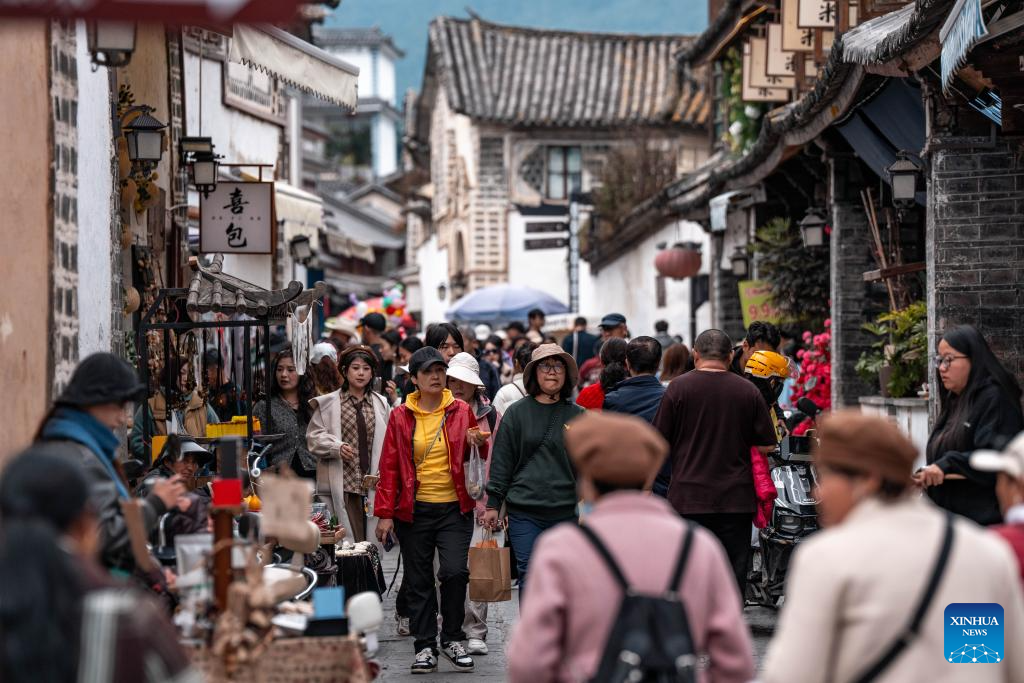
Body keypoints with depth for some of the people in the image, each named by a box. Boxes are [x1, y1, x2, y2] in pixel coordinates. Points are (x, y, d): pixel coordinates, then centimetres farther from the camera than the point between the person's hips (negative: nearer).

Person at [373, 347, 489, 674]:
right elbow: (389, 467, 4)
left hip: (454, 508, 0)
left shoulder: (461, 411, 5)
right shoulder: (400, 417, 3)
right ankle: (425, 647, 15)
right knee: (419, 581, 5)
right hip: (414, 510, 0)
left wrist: (479, 445, -8)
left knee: (455, 571, -13)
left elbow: (478, 458, 16)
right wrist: (385, 513, 0)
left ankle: (453, 639, 6)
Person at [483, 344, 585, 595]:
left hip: (565, 512, 1)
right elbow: (501, 461, 5)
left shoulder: (578, 415, 7)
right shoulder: (517, 413, 4)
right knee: (530, 576, -5)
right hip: (524, 512, -1)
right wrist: (493, 504, 2)